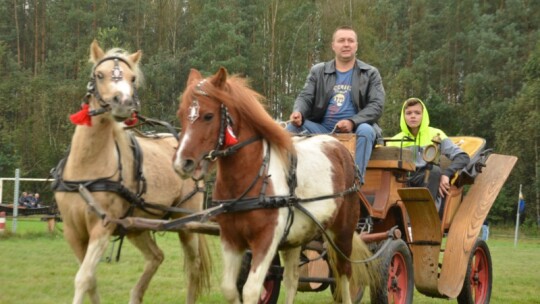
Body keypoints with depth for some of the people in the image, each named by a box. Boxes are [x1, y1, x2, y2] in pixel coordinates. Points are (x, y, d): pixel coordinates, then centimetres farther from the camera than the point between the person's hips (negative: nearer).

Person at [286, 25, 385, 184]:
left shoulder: (370, 74, 9)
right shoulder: (318, 71, 16)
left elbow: (376, 106, -2)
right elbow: (305, 97, 8)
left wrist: (352, 122, -20)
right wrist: (298, 112, -19)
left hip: (353, 130, -2)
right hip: (322, 129, 2)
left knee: (366, 130, -34)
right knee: (293, 126, -21)